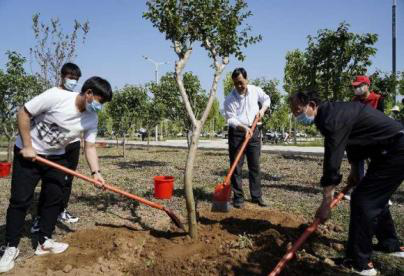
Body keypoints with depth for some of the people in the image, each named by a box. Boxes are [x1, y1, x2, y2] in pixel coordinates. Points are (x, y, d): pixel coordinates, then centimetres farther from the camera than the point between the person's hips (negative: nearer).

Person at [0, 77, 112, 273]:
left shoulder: (92, 119, -11)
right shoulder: (55, 96, -27)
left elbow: (90, 147, -5)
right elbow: (23, 113, -19)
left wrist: (95, 172, -18)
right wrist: (27, 146, -20)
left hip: (56, 157, 5)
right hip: (27, 153, -5)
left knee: (55, 198, 4)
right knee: (20, 200, -2)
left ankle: (44, 242, 18)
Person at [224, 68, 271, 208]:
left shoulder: (255, 90, 1)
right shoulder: (230, 99, -11)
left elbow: (267, 99, 20)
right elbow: (231, 119, -15)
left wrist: (262, 110, 0)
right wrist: (244, 128, -29)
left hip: (254, 131, 3)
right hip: (237, 132, -3)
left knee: (255, 166, 7)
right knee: (236, 167, -2)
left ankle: (257, 196, 17)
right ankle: (238, 197, 8)